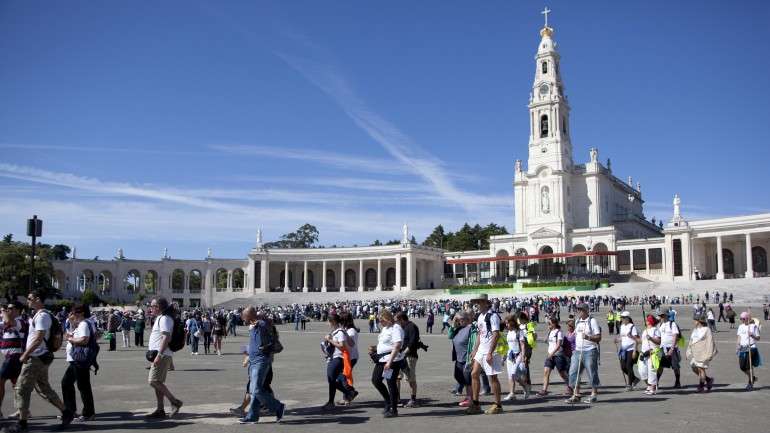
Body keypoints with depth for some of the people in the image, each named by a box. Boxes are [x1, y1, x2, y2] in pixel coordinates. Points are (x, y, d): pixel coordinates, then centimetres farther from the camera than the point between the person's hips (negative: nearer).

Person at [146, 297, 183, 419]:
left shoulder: (164, 319, -13)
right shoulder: (160, 318, 20)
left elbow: (166, 338, -23)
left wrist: (159, 355, -28)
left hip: (162, 355, -11)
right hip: (159, 355, 11)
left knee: (154, 381, -13)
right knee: (157, 382, 10)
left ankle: (175, 402, -8)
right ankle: (160, 410, 14)